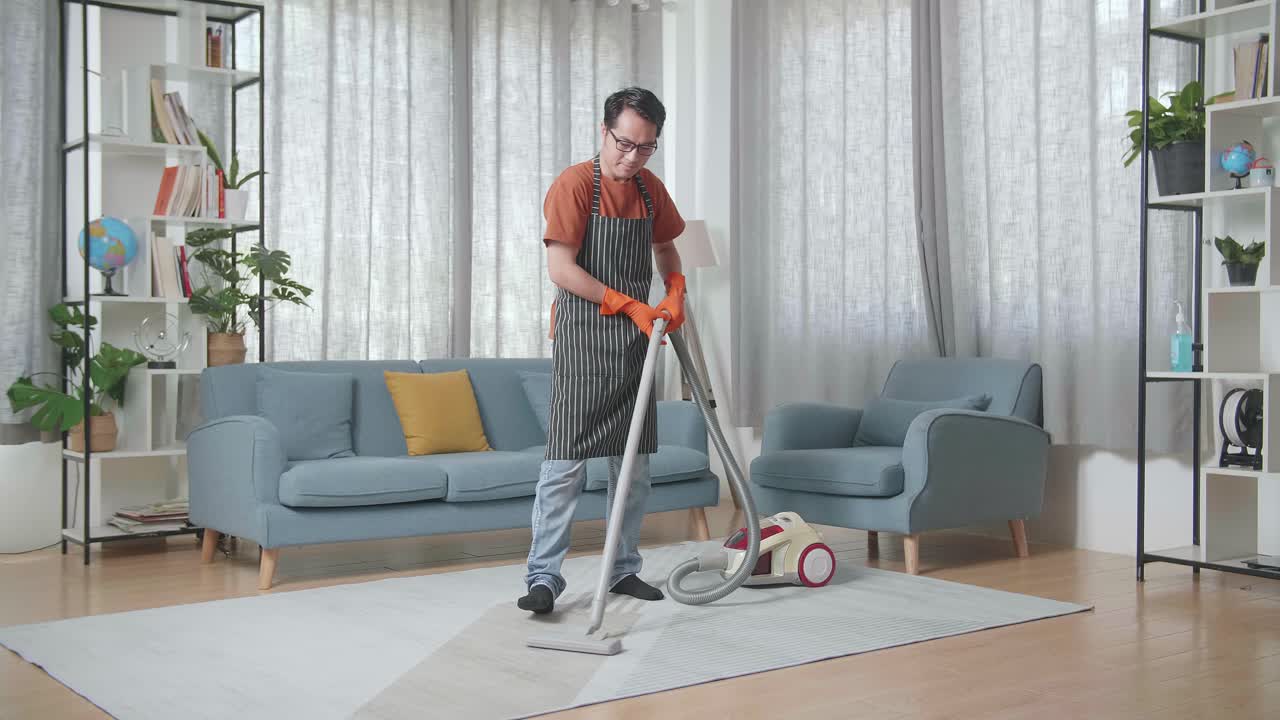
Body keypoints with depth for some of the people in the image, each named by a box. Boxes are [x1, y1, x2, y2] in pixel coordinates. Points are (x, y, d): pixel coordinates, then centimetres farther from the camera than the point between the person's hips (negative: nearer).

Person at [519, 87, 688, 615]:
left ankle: (624, 570, 19)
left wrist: (675, 291, 7)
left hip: (636, 335, 7)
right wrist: (629, 305, -18)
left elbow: (665, 246, 27)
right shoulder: (574, 185, -10)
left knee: (634, 461, 9)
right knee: (566, 459, -9)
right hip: (581, 335, -6)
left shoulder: (651, 189, 9)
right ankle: (544, 577, -5)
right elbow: (561, 268, -17)